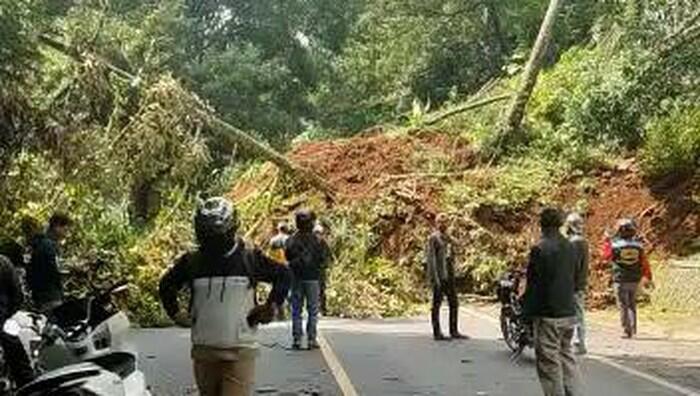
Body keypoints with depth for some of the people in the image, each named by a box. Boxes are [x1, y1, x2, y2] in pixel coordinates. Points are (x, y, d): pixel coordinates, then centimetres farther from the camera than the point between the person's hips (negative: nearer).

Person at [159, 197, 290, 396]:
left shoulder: (251, 259, -2)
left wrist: (271, 306, 5)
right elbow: (167, 285, 21)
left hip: (240, 352, -3)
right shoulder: (191, 262, 2)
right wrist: (175, 313, 11)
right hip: (204, 352, 3)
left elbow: (283, 276, 12)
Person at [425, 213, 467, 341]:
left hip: (449, 275, 8)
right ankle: (437, 333, 4)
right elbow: (430, 258, -14)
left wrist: (453, 273, 17)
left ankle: (454, 331, 17)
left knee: (454, 303, 9)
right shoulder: (433, 238, -9)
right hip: (439, 275, -8)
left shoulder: (447, 237, 16)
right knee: (437, 303, -1)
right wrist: (435, 278, -19)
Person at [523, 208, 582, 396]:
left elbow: (534, 284, -15)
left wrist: (527, 311, -8)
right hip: (569, 312, 7)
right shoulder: (569, 247, 8)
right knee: (567, 358, 16)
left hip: (548, 315, -7)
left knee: (549, 362, 0)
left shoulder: (540, 249, -15)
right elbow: (574, 279, 15)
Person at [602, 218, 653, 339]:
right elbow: (645, 262, 1)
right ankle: (633, 328, 18)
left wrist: (607, 241, 13)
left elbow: (606, 256, 4)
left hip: (620, 280, -3)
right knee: (632, 304, 20)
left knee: (623, 306, 4)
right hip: (634, 280, 3)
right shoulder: (638, 244, -3)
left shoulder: (615, 244, -12)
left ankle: (627, 331, 2)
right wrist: (649, 278, 11)